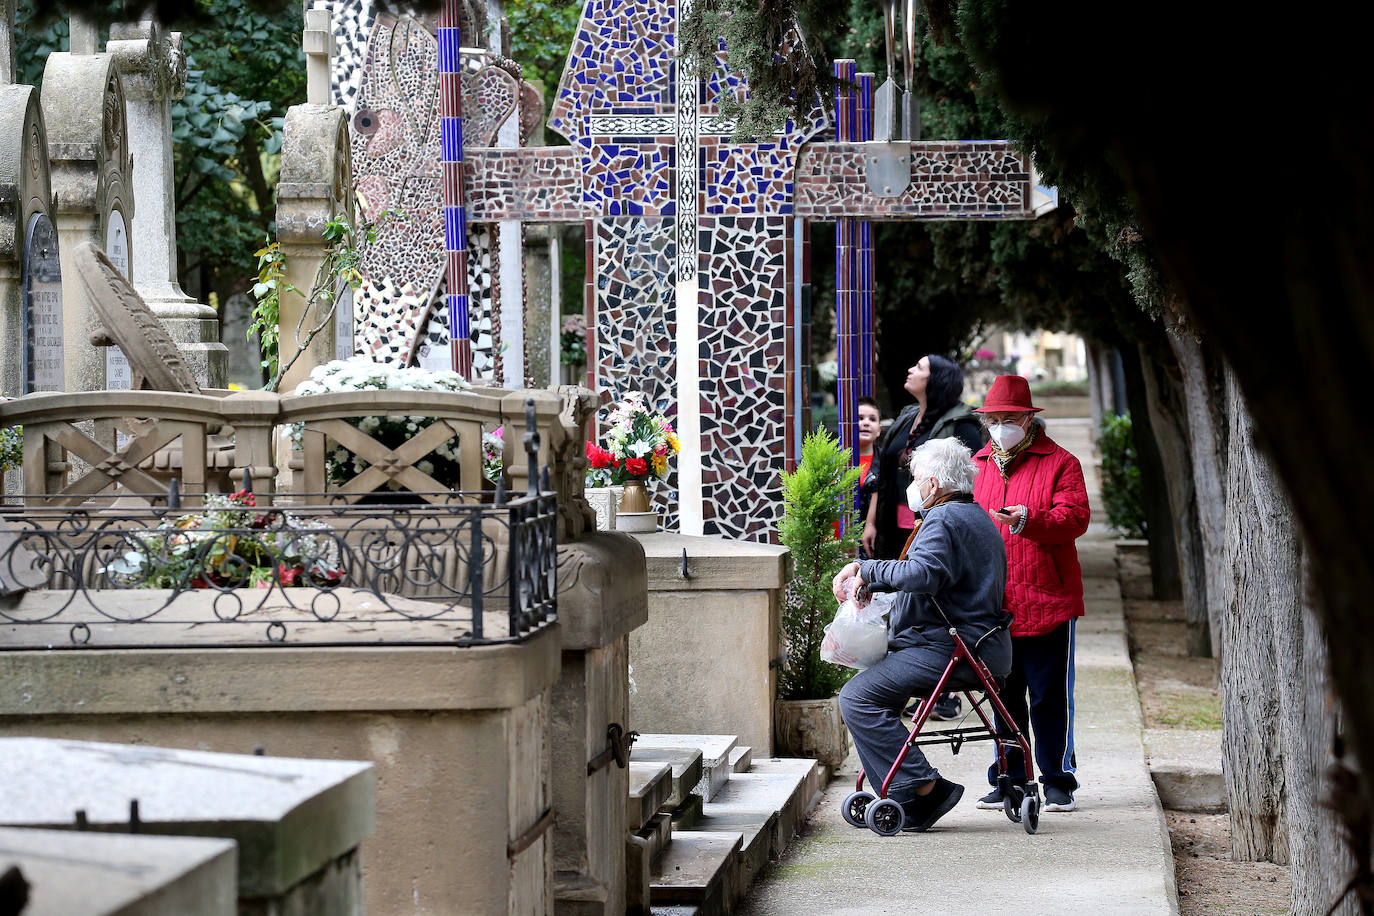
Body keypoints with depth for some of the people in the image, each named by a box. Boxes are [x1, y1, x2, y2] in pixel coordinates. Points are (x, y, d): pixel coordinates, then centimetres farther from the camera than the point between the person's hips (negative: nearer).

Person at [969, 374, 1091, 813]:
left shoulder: (1059, 463, -1)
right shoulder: (978, 464, 14)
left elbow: (1074, 518, -13)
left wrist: (1028, 520, -29)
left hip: (1047, 602, -4)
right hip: (993, 607, 4)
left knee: (1050, 698, -1)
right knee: (1004, 697, 10)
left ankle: (1058, 782, 8)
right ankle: (1009, 780, 18)